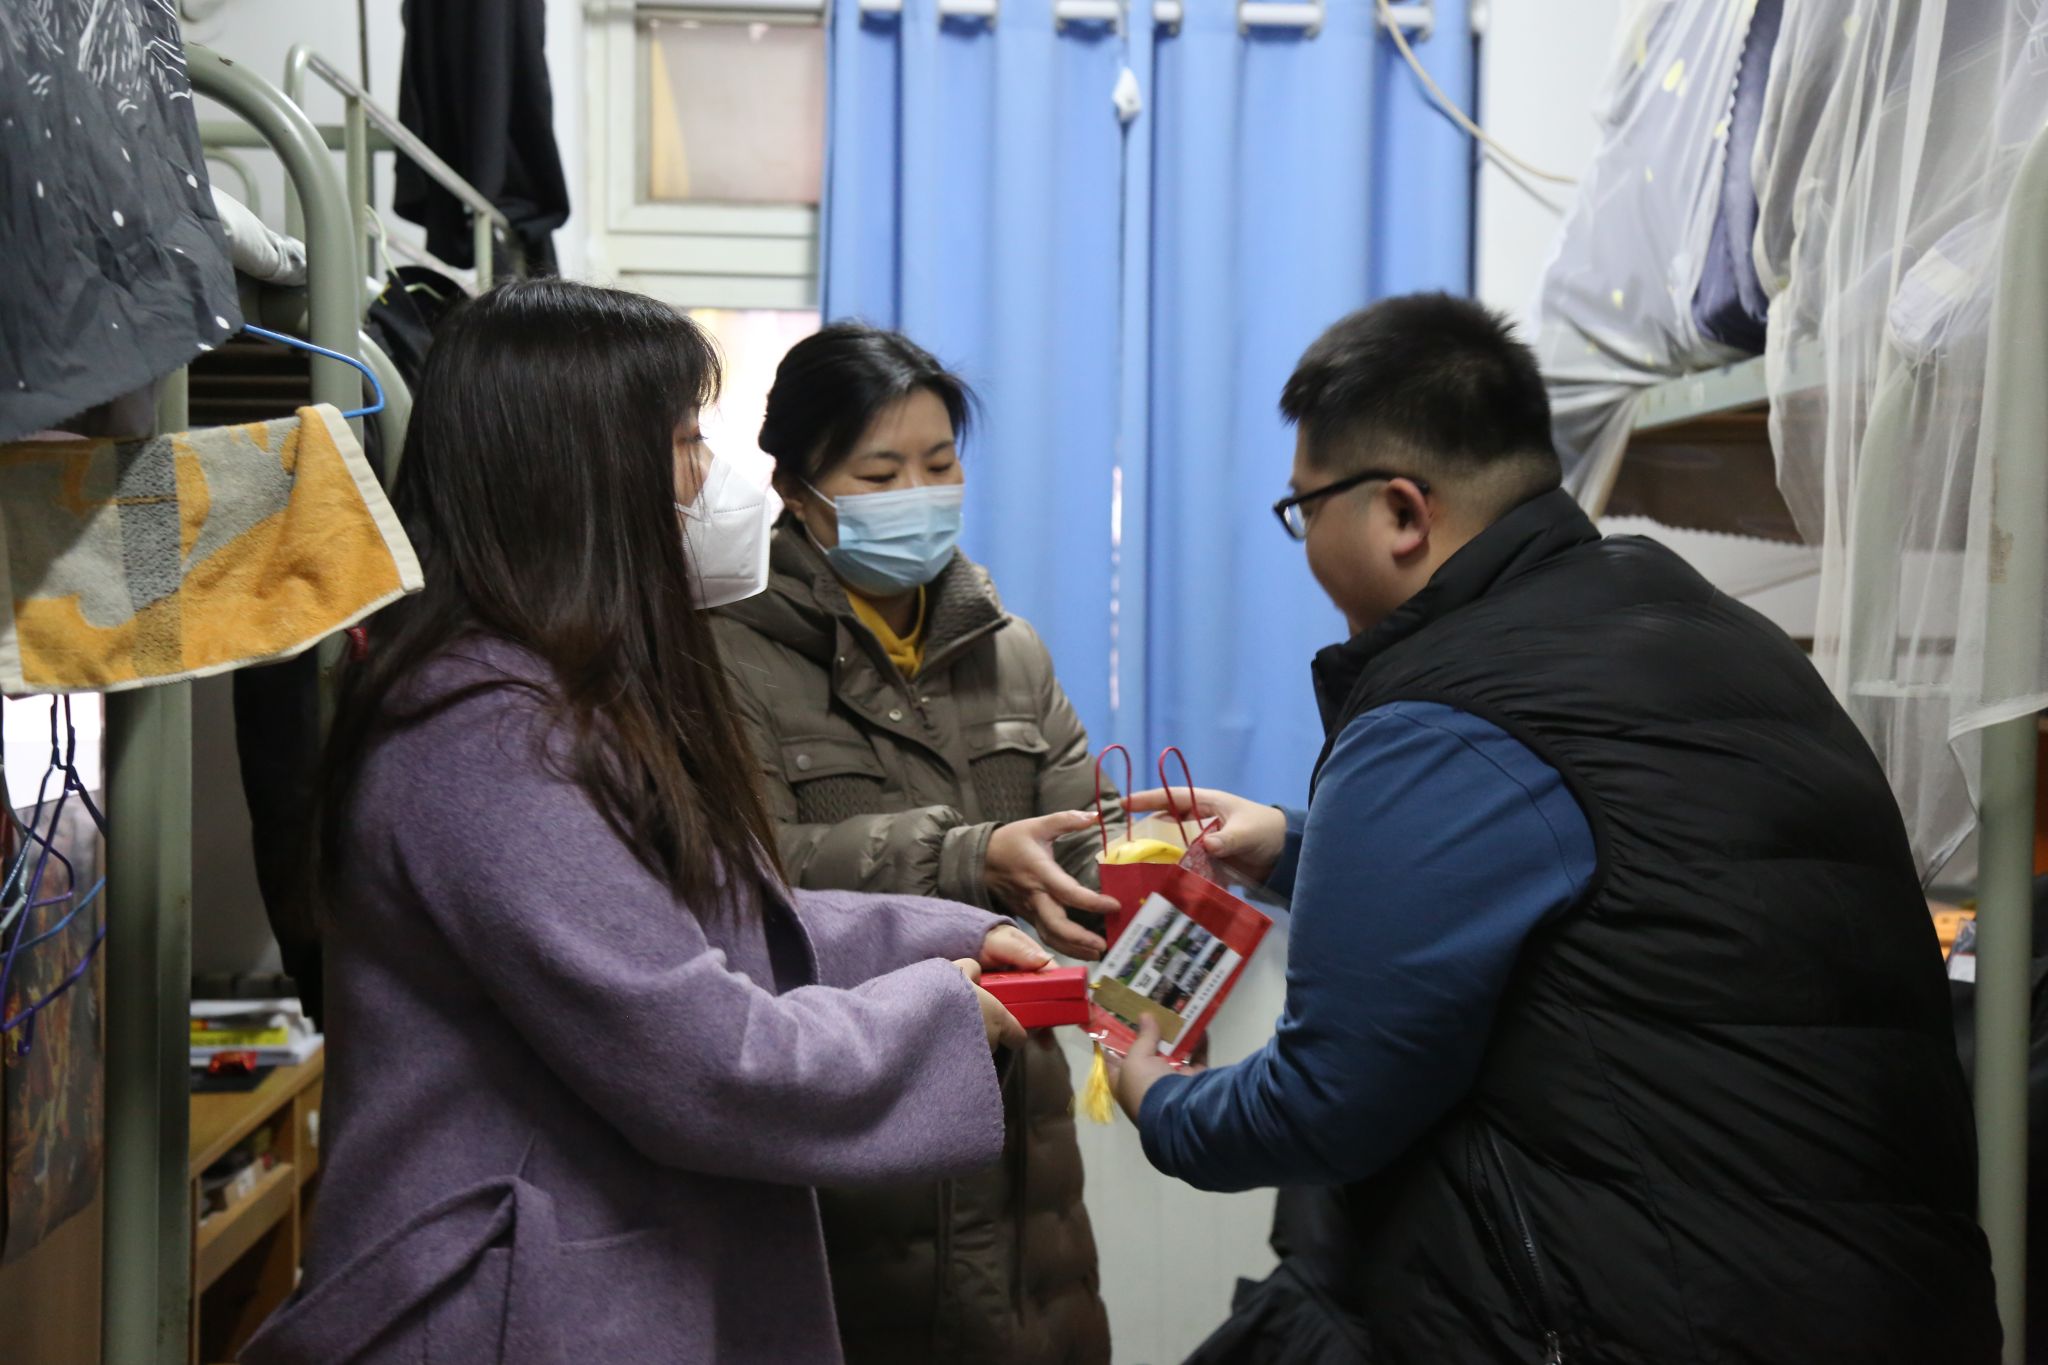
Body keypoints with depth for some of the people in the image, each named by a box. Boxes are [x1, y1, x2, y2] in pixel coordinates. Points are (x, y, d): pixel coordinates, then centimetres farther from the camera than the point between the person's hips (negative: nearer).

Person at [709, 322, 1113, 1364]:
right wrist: (974, 861, -28)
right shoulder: (731, 653, -5)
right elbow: (758, 872, -18)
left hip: (1010, 1126, 5)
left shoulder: (1004, 649, 14)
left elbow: (1083, 842, 5)